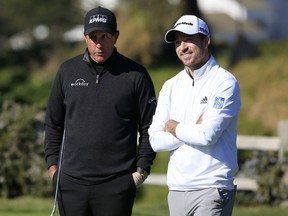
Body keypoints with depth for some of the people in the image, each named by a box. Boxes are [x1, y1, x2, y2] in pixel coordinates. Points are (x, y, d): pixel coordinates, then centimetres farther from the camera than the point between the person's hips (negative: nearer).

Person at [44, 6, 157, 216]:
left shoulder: (135, 75, 1)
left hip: (116, 184, -3)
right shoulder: (68, 71, 10)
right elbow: (53, 123, 17)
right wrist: (52, 164, 9)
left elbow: (149, 128, 3)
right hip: (72, 182, 3)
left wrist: (142, 169, -4)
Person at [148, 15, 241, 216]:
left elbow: (208, 135, -17)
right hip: (177, 189, 6)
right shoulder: (171, 86, 14)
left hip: (212, 189, -6)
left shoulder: (225, 83, -5)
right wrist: (195, 130, -7)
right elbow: (156, 140, 5)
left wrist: (174, 128, 0)